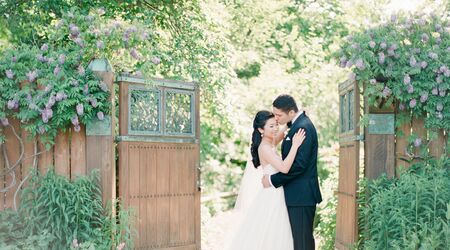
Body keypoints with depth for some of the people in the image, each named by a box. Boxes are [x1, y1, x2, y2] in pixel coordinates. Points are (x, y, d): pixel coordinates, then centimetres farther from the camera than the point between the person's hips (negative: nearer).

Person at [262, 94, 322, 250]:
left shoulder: (303, 127, -17)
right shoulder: (297, 125, 14)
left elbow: (299, 165, -22)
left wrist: (273, 180, -15)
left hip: (301, 196, -10)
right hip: (299, 195, 10)